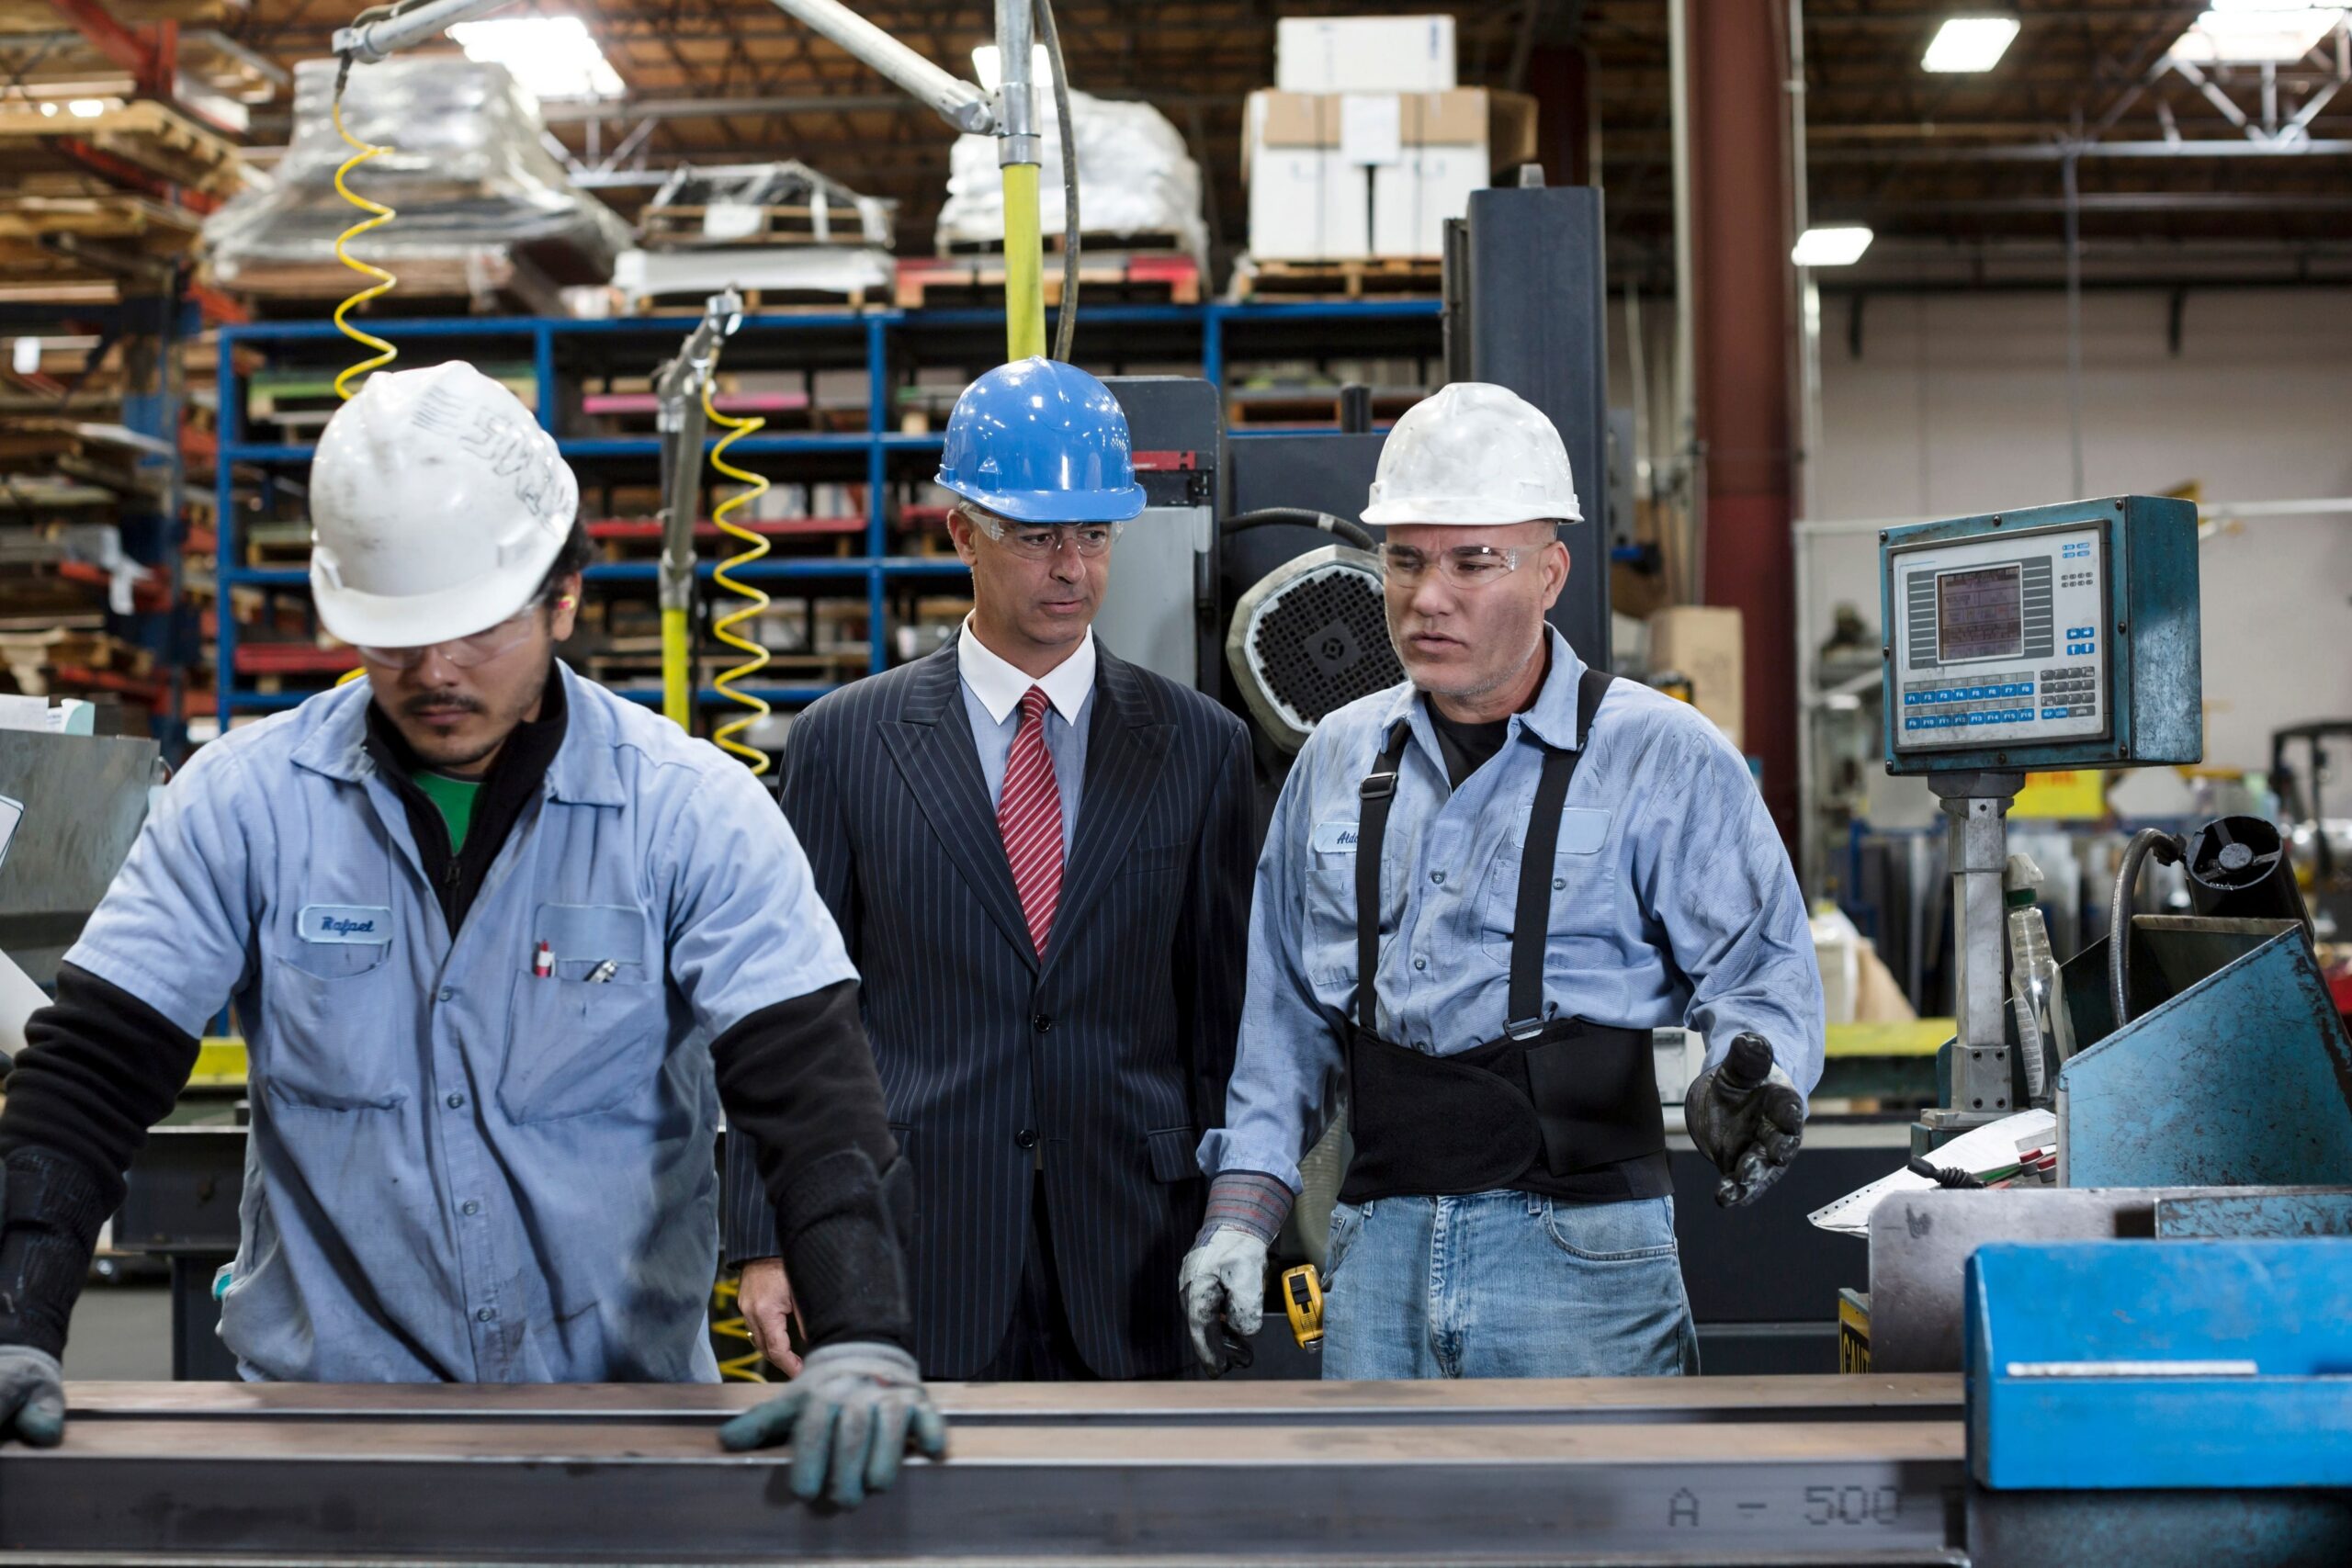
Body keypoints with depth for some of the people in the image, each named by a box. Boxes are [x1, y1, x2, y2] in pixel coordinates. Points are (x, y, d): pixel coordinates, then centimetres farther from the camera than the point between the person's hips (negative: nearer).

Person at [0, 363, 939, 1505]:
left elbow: (810, 1087, -10)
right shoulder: (244, 801, 1)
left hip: (626, 1389, 0)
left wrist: (861, 1345, -25)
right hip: (319, 1408, 0)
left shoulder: (694, 811, -3)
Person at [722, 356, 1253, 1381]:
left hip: (1136, 1260, 1)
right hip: (916, 1263, -1)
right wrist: (766, 1239, -2)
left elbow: (1225, 1016, 7)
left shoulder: (1200, 746, 7)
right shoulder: (843, 740, 4)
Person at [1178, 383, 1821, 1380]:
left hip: (1579, 1259, -4)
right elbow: (1286, 1015, 16)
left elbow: (1760, 973, -4)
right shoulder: (1336, 758, 13)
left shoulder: (1664, 758, -2)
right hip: (1375, 1254, 4)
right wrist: (1238, 1220, 9)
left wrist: (1743, 1083, -26)